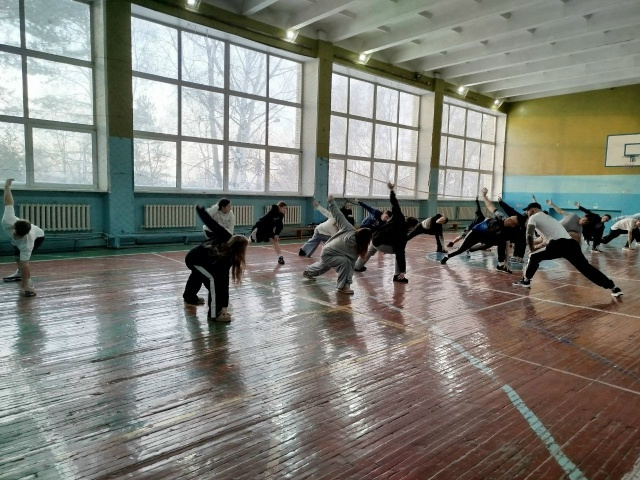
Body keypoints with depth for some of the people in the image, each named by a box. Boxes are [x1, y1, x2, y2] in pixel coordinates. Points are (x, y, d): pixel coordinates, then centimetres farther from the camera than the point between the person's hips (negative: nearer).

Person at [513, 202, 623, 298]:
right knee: (586, 267, 5)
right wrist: (536, 247, 47)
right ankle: (613, 288, 0)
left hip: (558, 245, -7)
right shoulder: (549, 218, 36)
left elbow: (529, 236, -1)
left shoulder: (534, 217, 13)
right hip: (571, 244, 7)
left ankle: (525, 281, 19)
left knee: (534, 257, 14)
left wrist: (532, 250, 12)